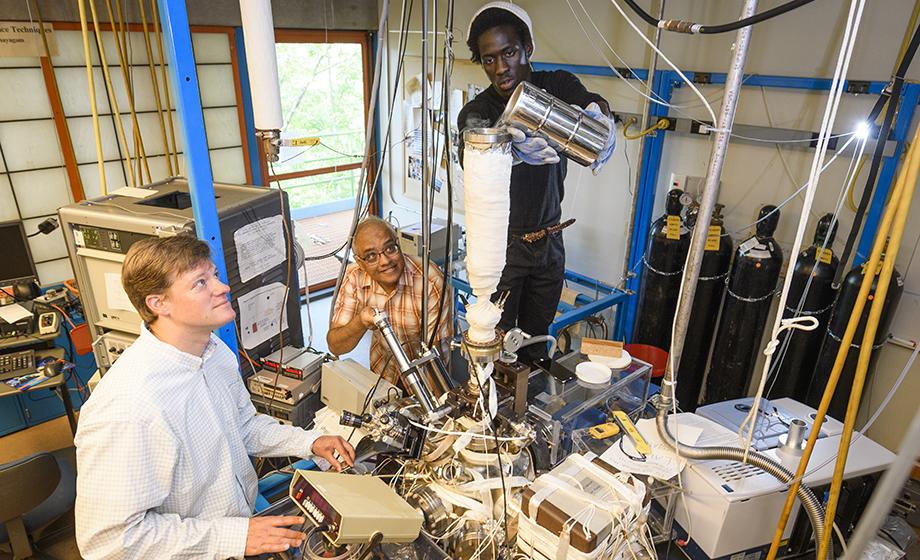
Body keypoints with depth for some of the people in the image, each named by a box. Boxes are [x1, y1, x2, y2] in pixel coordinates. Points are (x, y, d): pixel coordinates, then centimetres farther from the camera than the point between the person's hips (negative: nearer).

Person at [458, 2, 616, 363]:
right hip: (502, 242, -3)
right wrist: (512, 150, -56)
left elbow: (591, 103, -25)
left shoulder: (556, 86, -4)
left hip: (549, 239, 3)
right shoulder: (476, 112, -13)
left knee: (537, 335, 18)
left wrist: (601, 118, -50)